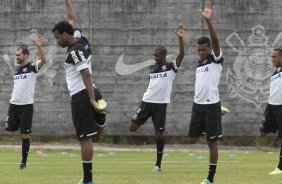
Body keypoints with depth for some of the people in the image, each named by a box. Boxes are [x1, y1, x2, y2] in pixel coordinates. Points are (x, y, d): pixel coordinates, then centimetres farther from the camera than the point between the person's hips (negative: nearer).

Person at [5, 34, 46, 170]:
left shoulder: (32, 67, -4)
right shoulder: (17, 69, 15)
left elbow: (43, 60, -23)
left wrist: (39, 47, -38)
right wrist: (13, 101, 17)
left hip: (26, 106, -6)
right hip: (13, 105, 6)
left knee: (25, 136, -2)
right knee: (9, 132, -1)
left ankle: (23, 162, 6)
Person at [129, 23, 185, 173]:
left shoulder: (172, 67, -4)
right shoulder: (152, 68, 12)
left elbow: (181, 54, -19)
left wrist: (181, 38, -31)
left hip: (160, 104, -4)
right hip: (147, 101, 4)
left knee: (159, 133, -2)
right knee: (132, 127, -5)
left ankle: (158, 165, 7)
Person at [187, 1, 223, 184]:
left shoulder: (216, 60, -5)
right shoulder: (199, 64, 15)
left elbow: (215, 40, -22)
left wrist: (209, 21, -35)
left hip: (211, 105, -7)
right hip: (198, 105, 7)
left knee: (212, 142, -2)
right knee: (193, 139, 5)